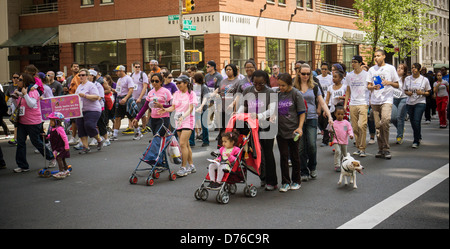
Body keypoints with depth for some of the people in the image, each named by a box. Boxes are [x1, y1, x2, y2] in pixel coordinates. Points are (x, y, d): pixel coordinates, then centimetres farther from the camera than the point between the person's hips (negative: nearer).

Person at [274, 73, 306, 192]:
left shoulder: (296, 94, -6)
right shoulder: (278, 94, 7)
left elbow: (302, 113, -7)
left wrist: (300, 127, -16)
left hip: (293, 130, -3)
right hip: (280, 130, 3)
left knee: (294, 156, 8)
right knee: (283, 156, 1)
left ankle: (296, 181, 21)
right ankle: (285, 182, 8)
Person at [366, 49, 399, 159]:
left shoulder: (390, 68, 5)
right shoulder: (372, 69, 13)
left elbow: (397, 85, 7)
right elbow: (368, 86, 13)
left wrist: (389, 83, -13)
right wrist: (373, 87, -10)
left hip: (387, 99, -4)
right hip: (375, 101, 4)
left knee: (385, 120, -23)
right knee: (378, 126, 5)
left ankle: (386, 149, -15)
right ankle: (381, 149, 15)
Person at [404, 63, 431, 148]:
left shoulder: (424, 80, -1)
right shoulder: (407, 79, 5)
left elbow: (428, 93, 5)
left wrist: (422, 93, -15)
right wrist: (407, 93, -8)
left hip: (420, 103, -4)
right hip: (410, 103, 4)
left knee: (416, 121, -16)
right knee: (412, 123, 9)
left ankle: (416, 141, -5)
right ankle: (419, 137, 35)